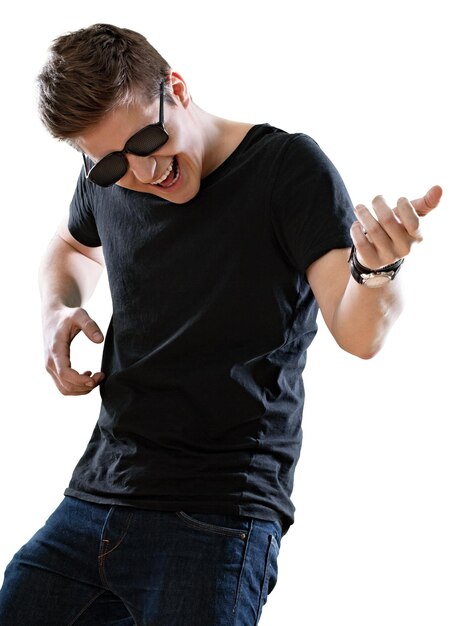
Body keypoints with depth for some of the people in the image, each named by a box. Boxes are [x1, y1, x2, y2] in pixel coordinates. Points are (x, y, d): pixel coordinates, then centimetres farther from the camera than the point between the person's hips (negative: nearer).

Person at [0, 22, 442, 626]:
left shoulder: (288, 166, -10)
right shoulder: (107, 177, 5)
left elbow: (358, 334, -18)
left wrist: (376, 269, -41)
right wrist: (59, 310, 6)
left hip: (218, 518, -5)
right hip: (96, 495, 5)